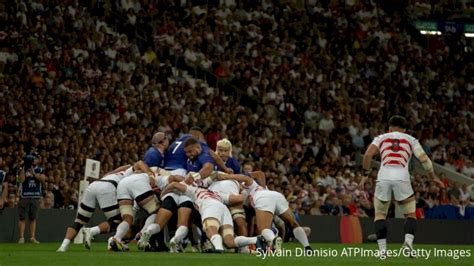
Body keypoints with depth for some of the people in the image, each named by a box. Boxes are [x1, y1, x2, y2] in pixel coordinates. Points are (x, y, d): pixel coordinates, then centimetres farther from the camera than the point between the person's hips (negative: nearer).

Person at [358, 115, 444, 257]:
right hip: (402, 178, 0)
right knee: (411, 215, 14)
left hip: (383, 178, 0)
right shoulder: (411, 140, 20)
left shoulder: (381, 138, 20)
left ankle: (382, 249, 4)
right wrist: (433, 176, 21)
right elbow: (424, 158, 9)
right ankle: (408, 243, -10)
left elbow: (368, 155, 4)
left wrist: (365, 174, 12)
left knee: (380, 215, 17)